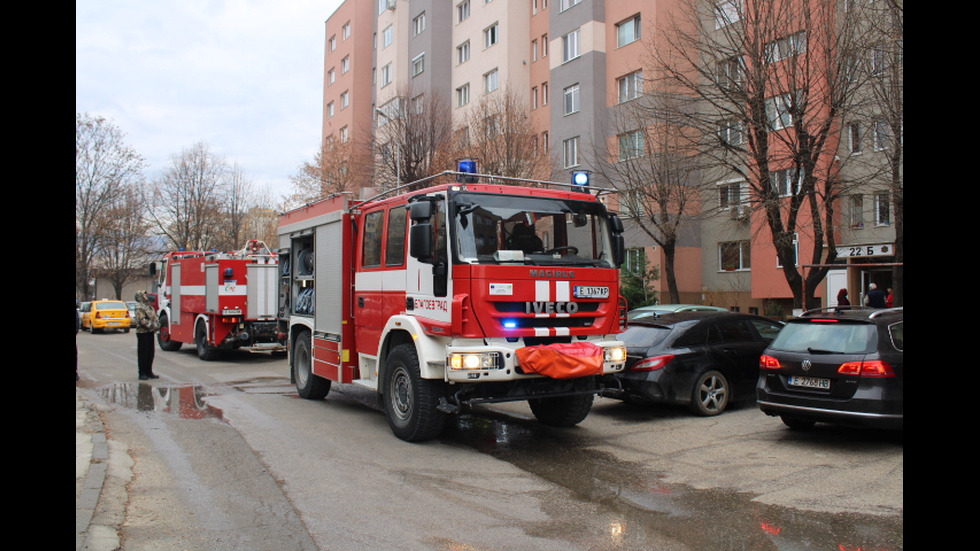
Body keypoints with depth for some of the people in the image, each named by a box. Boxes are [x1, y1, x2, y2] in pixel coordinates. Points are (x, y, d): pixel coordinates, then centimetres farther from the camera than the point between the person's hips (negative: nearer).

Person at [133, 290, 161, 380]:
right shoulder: (139, 307, -12)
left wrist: (157, 324, 8)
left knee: (150, 353, 12)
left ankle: (149, 372, 20)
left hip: (150, 332, 9)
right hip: (143, 333, -9)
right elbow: (142, 320, -20)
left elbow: (154, 316, 24)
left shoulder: (148, 306, 17)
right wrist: (152, 325, -20)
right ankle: (142, 373, 3)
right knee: (143, 353, -3)